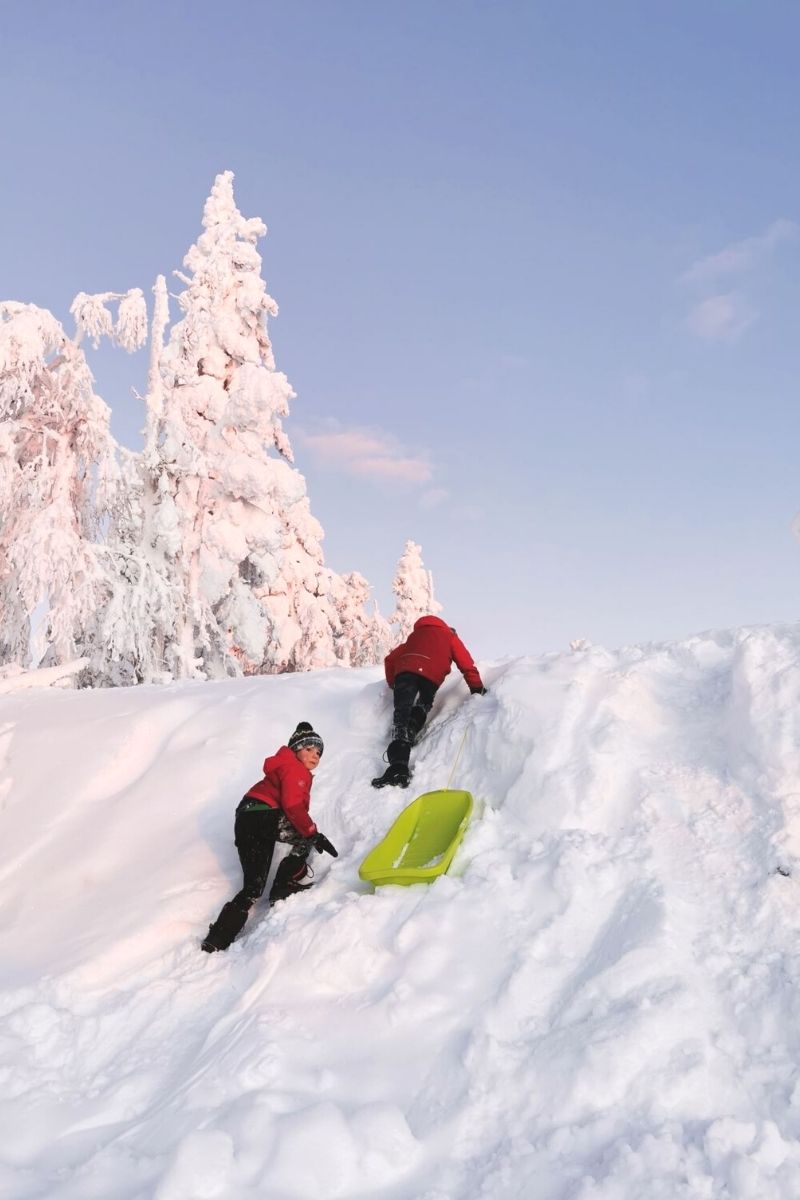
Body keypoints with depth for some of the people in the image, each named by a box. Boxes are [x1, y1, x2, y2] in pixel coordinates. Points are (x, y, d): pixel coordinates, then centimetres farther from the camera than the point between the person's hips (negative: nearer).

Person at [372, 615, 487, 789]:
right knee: (417, 716, 8)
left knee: (402, 715, -10)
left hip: (404, 672, 1)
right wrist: (477, 689, 31)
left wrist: (393, 684, 42)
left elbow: (390, 659, 34)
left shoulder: (415, 636, 39)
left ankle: (398, 764, -34)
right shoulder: (451, 637, 31)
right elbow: (467, 665, 21)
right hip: (430, 678, -1)